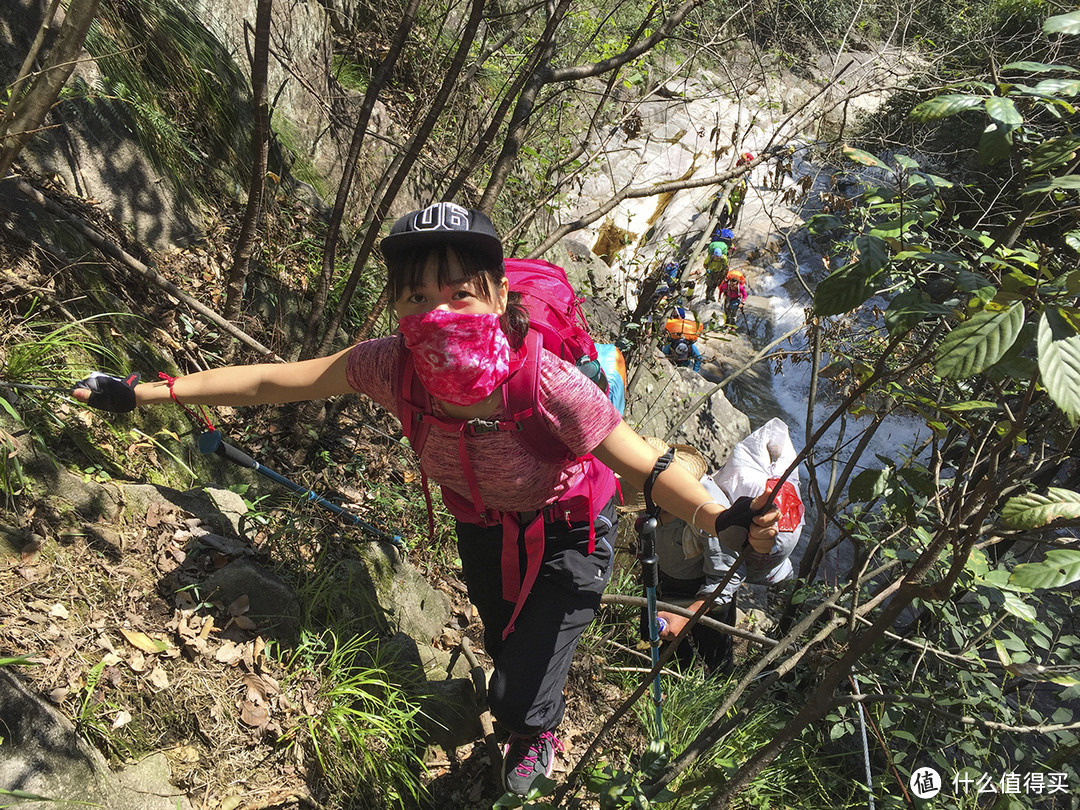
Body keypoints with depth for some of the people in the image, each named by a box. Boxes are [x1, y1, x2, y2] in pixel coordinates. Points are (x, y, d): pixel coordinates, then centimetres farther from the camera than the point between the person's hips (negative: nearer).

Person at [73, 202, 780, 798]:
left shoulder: (550, 389, -41)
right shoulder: (393, 367, -30)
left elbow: (649, 467, -34)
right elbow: (273, 382, -20)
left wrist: (725, 519, -52)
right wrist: (145, 393, -16)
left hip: (565, 535, -4)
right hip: (482, 522, 4)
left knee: (518, 699, 1)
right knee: (502, 637, 29)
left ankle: (537, 729, 44)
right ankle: (539, 715, 68)